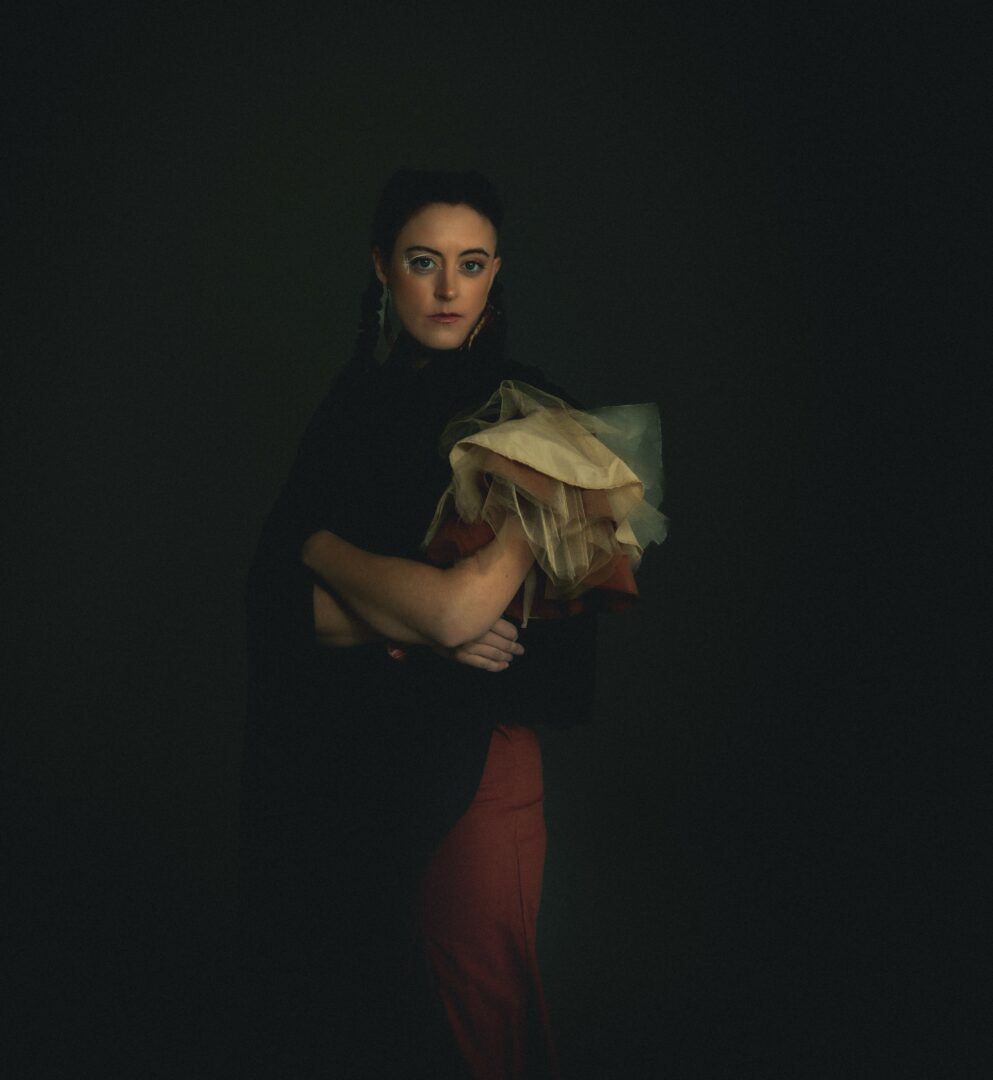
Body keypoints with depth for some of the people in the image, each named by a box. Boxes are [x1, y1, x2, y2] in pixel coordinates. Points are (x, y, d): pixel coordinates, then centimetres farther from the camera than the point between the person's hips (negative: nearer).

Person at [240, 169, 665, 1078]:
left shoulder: (520, 413, -10)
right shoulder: (355, 400, 5)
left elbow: (464, 604, -22)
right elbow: (285, 599, -2)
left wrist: (321, 544, -7)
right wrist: (414, 623, -19)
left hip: (465, 758, -5)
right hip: (334, 755, 5)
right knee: (336, 993, 18)